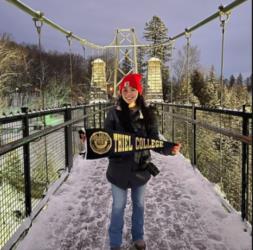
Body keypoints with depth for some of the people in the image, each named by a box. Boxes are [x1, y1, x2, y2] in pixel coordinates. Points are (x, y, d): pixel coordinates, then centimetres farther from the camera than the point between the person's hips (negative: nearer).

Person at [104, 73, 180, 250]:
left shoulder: (147, 113, -5)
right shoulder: (114, 113, -8)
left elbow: (154, 140, -5)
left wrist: (169, 149, -22)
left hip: (141, 167, 2)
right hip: (119, 167, -1)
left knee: (139, 204, 20)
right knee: (118, 206, 11)